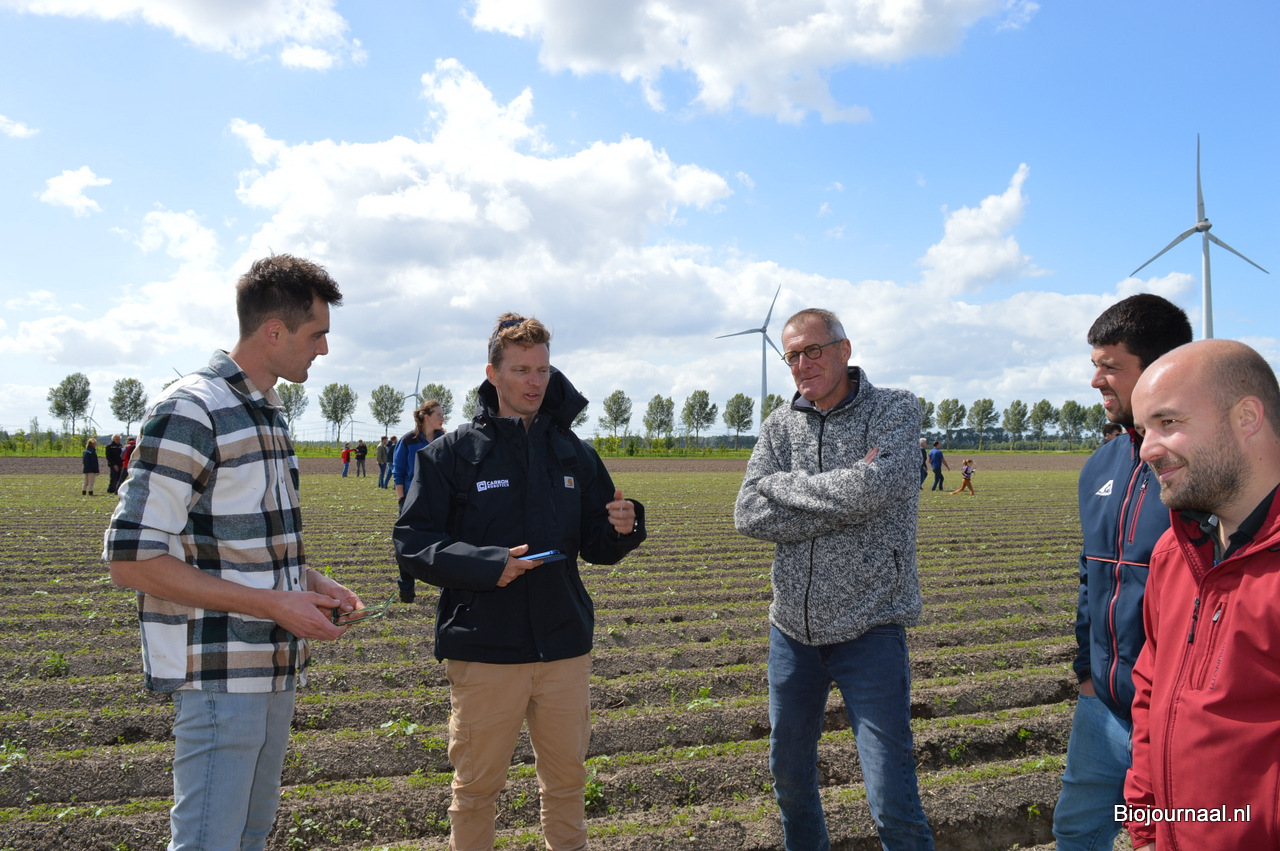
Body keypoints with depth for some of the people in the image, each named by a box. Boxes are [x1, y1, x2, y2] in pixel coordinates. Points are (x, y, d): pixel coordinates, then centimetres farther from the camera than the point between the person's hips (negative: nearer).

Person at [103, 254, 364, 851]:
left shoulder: (268, 412, 12)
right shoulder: (190, 411, -15)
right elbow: (132, 560, -19)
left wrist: (310, 581, 4)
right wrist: (275, 604, -21)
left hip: (276, 667, 9)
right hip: (219, 675, -8)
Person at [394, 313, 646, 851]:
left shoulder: (575, 454, 7)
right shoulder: (452, 453, -3)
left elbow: (596, 548, 11)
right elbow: (411, 544, -7)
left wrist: (623, 528, -12)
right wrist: (486, 565, -21)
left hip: (565, 648, 3)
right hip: (485, 651, -3)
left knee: (566, 781, 17)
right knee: (476, 788, 12)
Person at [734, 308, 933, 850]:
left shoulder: (896, 411, -5)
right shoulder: (780, 426, 5)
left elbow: (871, 490, -24)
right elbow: (749, 516, -8)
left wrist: (780, 482, -11)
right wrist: (842, 502, -18)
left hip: (869, 629, -4)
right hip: (792, 629, 5)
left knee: (892, 803, -2)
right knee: (789, 775, 20)